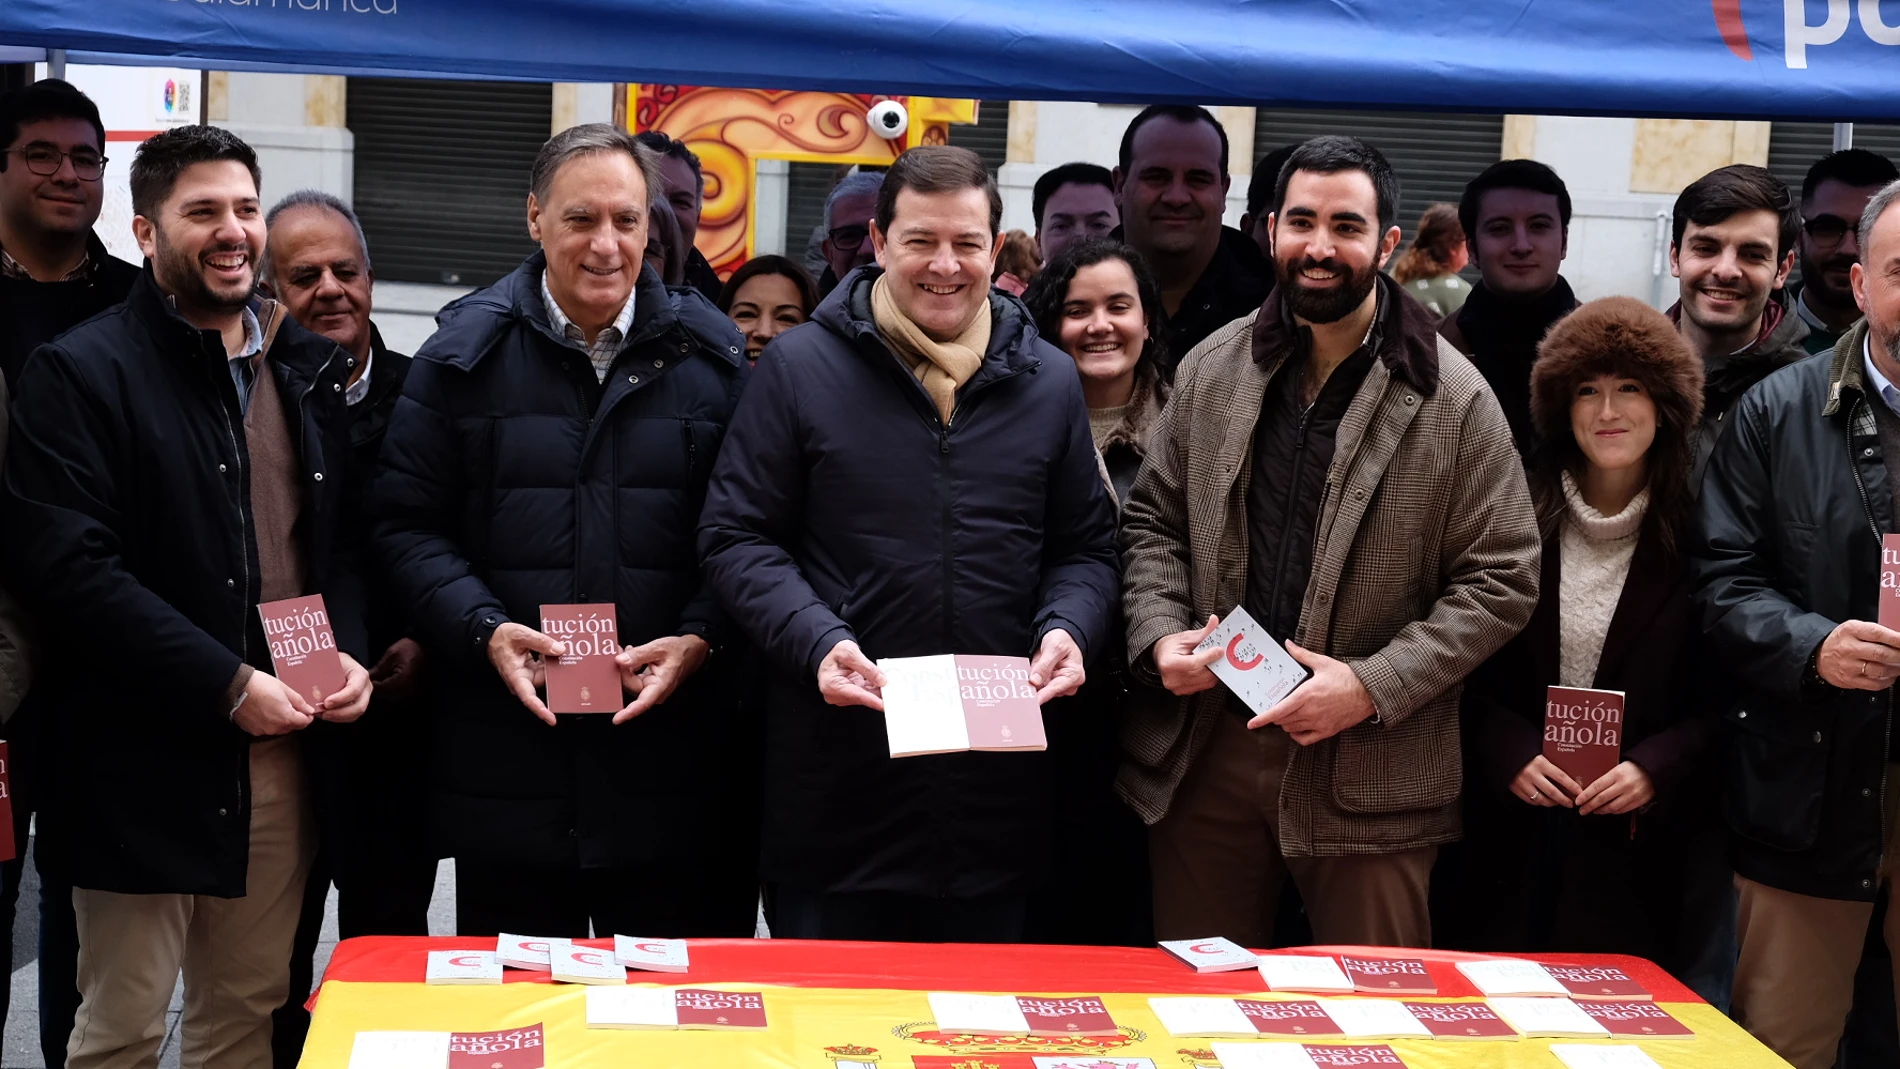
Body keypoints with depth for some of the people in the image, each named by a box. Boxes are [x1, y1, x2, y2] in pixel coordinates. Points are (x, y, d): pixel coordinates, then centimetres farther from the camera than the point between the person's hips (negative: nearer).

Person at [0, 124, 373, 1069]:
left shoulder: (307, 368, 13)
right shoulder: (81, 372, -7)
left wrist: (349, 652, -1)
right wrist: (227, 686, -18)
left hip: (282, 742, 5)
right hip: (144, 763, -5)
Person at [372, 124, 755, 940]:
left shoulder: (710, 357, 5)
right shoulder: (465, 355, 4)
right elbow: (407, 525, 3)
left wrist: (699, 640, -11)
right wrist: (484, 630, -12)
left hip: (670, 760, 0)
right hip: (507, 754, 0)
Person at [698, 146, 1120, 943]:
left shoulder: (1048, 381, 9)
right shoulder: (802, 367, -1)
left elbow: (1086, 548, 15)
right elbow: (736, 537, -1)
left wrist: (1068, 631, -6)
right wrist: (817, 642, -16)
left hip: (999, 780, 3)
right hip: (838, 771, -3)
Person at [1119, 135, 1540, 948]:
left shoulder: (1452, 399, -6)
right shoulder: (1213, 369, 6)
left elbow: (1501, 582, -6)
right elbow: (1153, 522, 13)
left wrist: (1372, 685, -16)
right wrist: (1159, 634, -6)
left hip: (1369, 775, -3)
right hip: (1203, 754, 4)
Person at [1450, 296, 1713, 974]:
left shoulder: (1697, 535, -1)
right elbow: (1468, 670, 4)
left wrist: (1658, 768, -14)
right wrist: (1510, 754, -11)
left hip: (1637, 839, -1)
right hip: (1510, 835, 1)